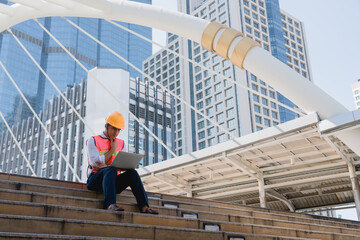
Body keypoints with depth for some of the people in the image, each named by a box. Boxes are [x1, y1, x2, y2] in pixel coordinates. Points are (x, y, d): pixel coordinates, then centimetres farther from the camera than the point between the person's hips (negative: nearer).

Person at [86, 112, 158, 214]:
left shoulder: (121, 143, 18)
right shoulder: (93, 140, 6)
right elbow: (95, 163, -7)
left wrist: (105, 166, -14)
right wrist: (113, 149, -3)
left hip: (114, 181, 4)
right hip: (95, 180, -3)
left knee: (132, 172, -24)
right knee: (110, 170, -35)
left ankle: (144, 207, -33)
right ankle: (110, 205, -52)